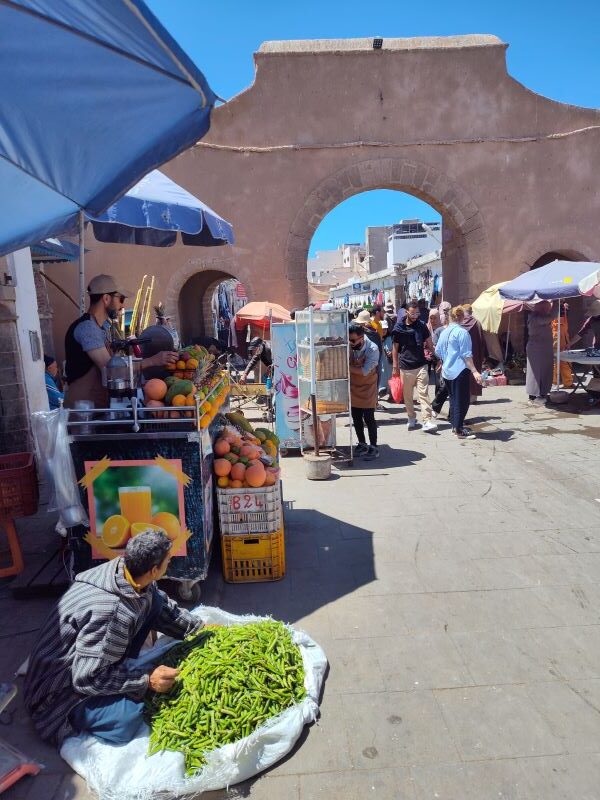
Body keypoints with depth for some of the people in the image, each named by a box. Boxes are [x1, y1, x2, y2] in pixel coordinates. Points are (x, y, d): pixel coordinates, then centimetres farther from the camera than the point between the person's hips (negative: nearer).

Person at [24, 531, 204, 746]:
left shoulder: (123, 568, -13)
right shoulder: (112, 611, -37)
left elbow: (164, 606, 7)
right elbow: (85, 679, -28)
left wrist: (200, 627, 9)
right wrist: (146, 680, -23)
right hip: (61, 690, -8)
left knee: (154, 599, -4)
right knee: (126, 720, -32)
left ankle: (122, 671, 6)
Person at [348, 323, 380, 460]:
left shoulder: (372, 349, -22)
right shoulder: (349, 346, -10)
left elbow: (364, 371, -28)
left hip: (367, 388, -5)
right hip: (353, 387, 5)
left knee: (368, 418, -3)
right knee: (356, 418, 11)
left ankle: (374, 448, 9)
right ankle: (362, 444, 27)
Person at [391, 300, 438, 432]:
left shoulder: (422, 325, 2)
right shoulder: (399, 327, -1)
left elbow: (429, 342, 11)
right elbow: (395, 347, 4)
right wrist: (395, 366, 3)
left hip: (421, 365, 0)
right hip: (405, 367, 0)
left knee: (423, 393, -7)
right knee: (407, 395, 10)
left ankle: (427, 421, -10)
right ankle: (411, 418, 26)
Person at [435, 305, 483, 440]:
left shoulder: (444, 332, 8)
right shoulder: (462, 332, -13)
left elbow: (438, 351, 14)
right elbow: (466, 355, -17)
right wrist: (474, 371, -17)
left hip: (447, 371, 8)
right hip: (460, 370, -8)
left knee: (453, 398, 16)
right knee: (462, 400, -2)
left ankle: (455, 425, 24)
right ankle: (459, 430, -2)